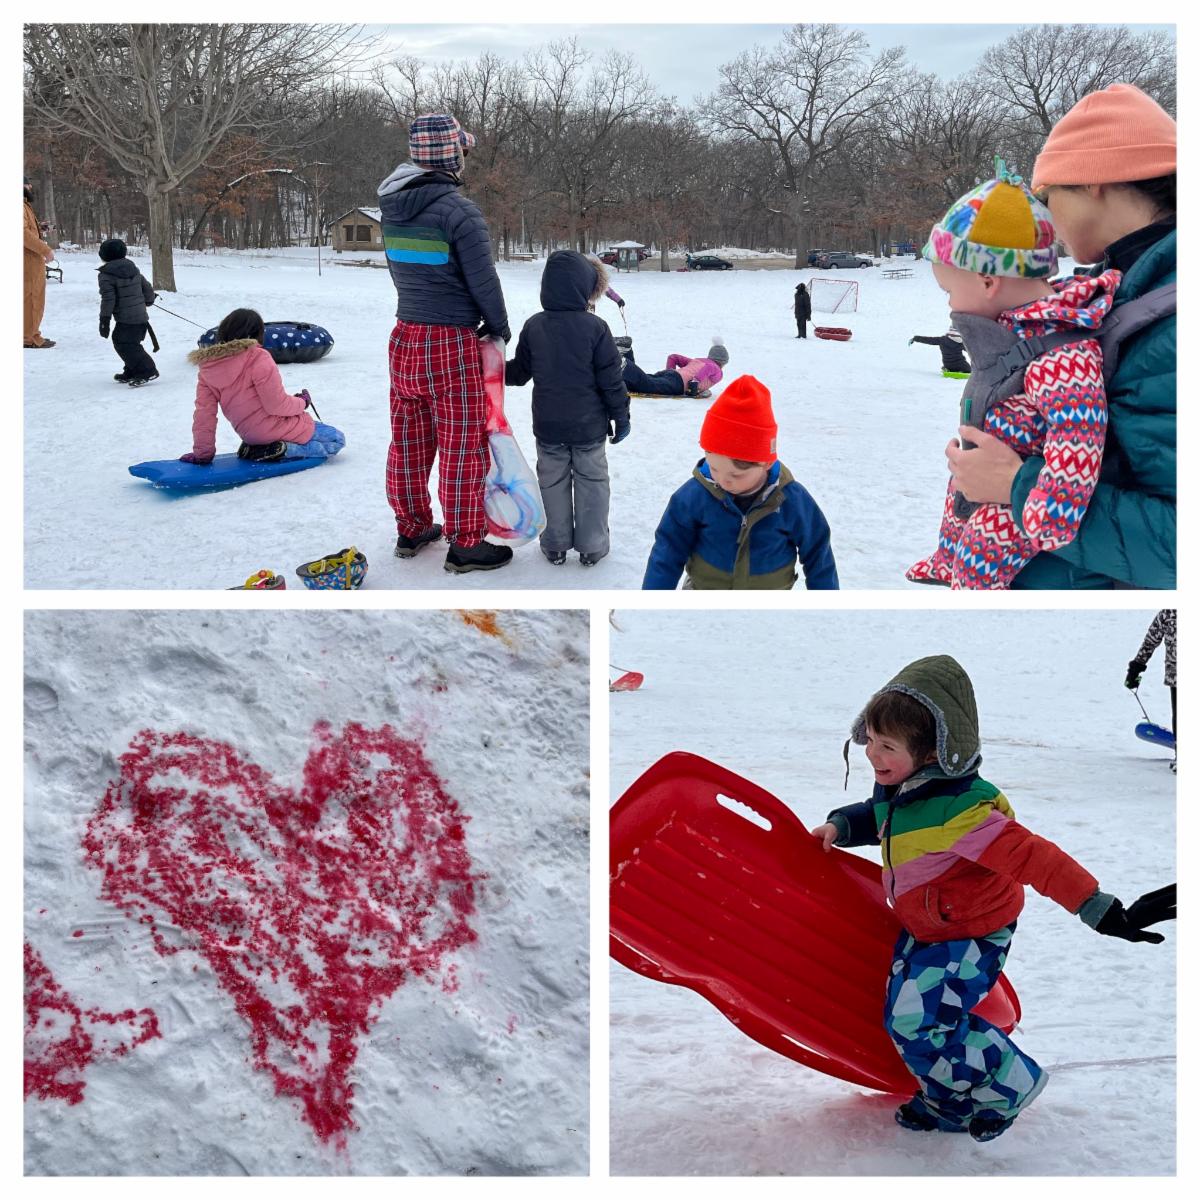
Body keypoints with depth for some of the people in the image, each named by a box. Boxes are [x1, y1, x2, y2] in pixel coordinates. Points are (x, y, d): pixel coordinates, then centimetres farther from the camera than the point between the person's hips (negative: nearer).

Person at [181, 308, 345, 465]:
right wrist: (302, 402, 0)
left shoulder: (207, 367, 1)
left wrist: (203, 452, 5)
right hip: (278, 429, -8)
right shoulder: (259, 358, -18)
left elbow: (204, 412, 0)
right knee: (337, 440, 4)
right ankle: (282, 450, -13)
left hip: (250, 435, 8)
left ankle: (254, 449, 11)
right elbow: (276, 404, -20)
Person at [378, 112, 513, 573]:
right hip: (451, 345, -7)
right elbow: (483, 280, -14)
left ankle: (411, 528, 28)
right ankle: (464, 544, 9)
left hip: (404, 338, 7)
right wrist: (499, 326, 2)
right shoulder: (459, 211, -17)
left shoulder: (393, 207, 4)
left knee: (409, 441, 15)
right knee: (462, 446, 2)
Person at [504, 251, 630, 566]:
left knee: (552, 481, 13)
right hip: (589, 425, -2)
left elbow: (519, 372, 4)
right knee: (592, 481, 10)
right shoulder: (595, 327, -12)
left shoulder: (533, 326, -5)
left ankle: (556, 545, 19)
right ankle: (591, 547, 13)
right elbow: (610, 379, -10)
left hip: (548, 425, 2)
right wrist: (621, 415, 1)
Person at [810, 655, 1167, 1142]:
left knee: (917, 1023, -11)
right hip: (923, 931, 9)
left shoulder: (957, 812, -35)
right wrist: (841, 825, 2)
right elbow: (879, 817, 19)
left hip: (970, 938, -9)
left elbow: (1032, 857, -39)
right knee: (904, 1014, 14)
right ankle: (948, 1101, 36)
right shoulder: (901, 789, -7)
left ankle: (1008, 1086, 12)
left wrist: (1100, 910, -42)